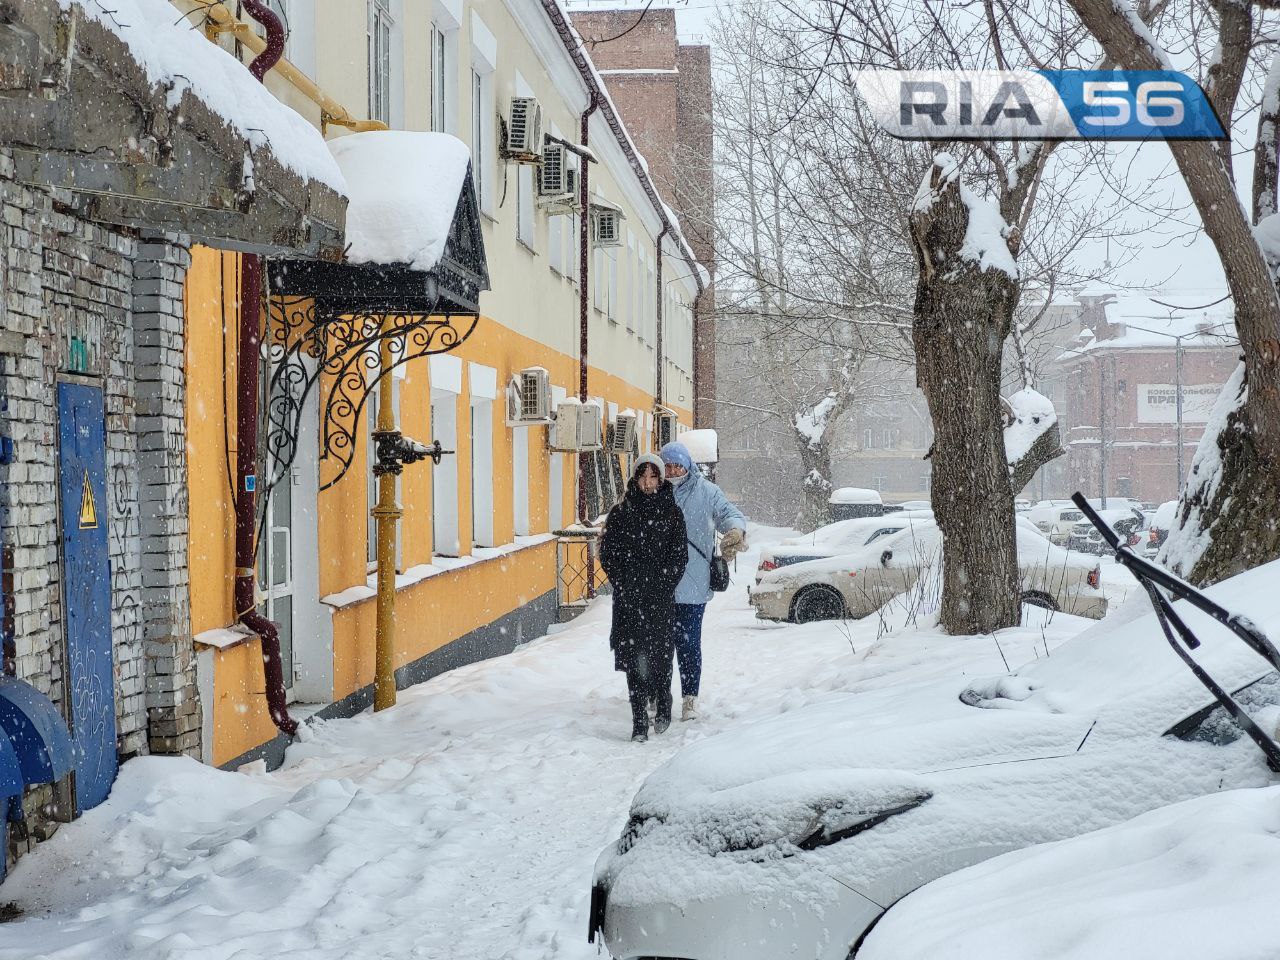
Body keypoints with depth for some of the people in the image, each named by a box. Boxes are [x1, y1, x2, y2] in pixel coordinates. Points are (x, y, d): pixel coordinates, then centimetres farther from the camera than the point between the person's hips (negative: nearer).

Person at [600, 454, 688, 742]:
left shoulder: (672, 513, 5)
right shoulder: (620, 513, 6)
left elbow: (679, 556, 2)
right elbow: (608, 553, 5)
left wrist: (661, 586, -7)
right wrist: (625, 585, -5)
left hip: (661, 599, 0)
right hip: (629, 599, 0)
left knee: (660, 653, 3)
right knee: (634, 656, -5)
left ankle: (663, 706, 28)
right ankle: (639, 720, -3)